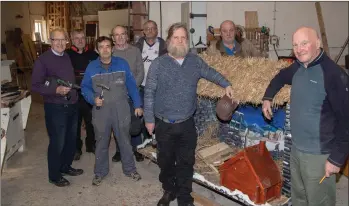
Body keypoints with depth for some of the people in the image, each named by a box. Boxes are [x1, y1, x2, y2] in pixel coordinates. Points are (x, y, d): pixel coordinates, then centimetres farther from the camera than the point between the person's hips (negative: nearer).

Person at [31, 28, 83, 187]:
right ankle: (54, 176, 20)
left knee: (71, 139, 17)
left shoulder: (68, 57, 8)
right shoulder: (43, 60, -11)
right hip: (55, 108, -6)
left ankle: (66, 166, 37)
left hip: (72, 105, 7)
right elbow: (35, 86, -14)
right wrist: (56, 90, -26)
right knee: (57, 142, 2)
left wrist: (74, 94, 6)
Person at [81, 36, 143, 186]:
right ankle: (100, 172, 31)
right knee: (101, 143, 13)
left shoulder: (122, 64, -1)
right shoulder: (91, 67, -1)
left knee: (125, 141, 12)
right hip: (101, 111, 0)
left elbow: (131, 85, 2)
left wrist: (137, 105, 0)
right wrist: (93, 99, -15)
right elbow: (85, 87, 4)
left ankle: (129, 169, 30)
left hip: (121, 109, 0)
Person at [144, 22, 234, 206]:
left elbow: (211, 73, 21)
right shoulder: (158, 64, -7)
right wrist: (149, 119, -6)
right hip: (164, 124, -1)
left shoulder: (195, 61, 2)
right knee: (166, 161, 15)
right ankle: (169, 191, 37)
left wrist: (226, 85, 10)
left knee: (186, 162, 10)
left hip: (187, 124, 2)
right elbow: (149, 93, -5)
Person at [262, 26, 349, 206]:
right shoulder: (298, 67, 2)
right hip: (296, 148, 7)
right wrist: (267, 97, 12)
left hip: (319, 154, -7)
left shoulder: (333, 74, -21)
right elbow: (281, 77, 26)